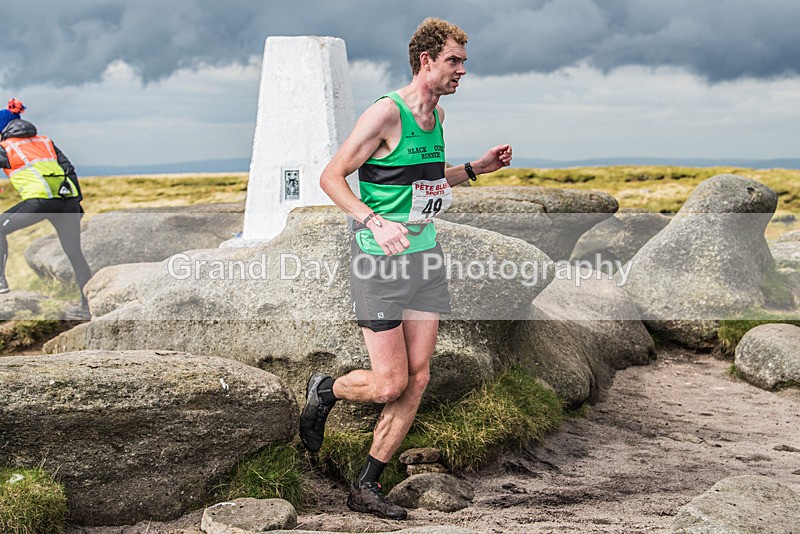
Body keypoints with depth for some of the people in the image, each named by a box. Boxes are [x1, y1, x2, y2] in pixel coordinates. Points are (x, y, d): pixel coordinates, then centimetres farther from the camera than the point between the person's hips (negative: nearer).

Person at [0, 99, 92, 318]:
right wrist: (77, 200, 22)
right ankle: (88, 304, 15)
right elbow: (70, 170, 21)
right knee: (75, 253, 12)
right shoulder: (44, 141, 27)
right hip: (67, 197, 5)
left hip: (40, 200, -5)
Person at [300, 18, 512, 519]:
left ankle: (367, 487, 14)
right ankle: (325, 391, 25)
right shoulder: (386, 113, -13)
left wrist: (476, 167, 17)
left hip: (425, 254, 8)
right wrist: (373, 222, -27)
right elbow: (332, 176, -13)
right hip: (380, 258, -8)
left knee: (417, 380, 3)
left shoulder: (437, 115, 13)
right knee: (389, 383, -8)